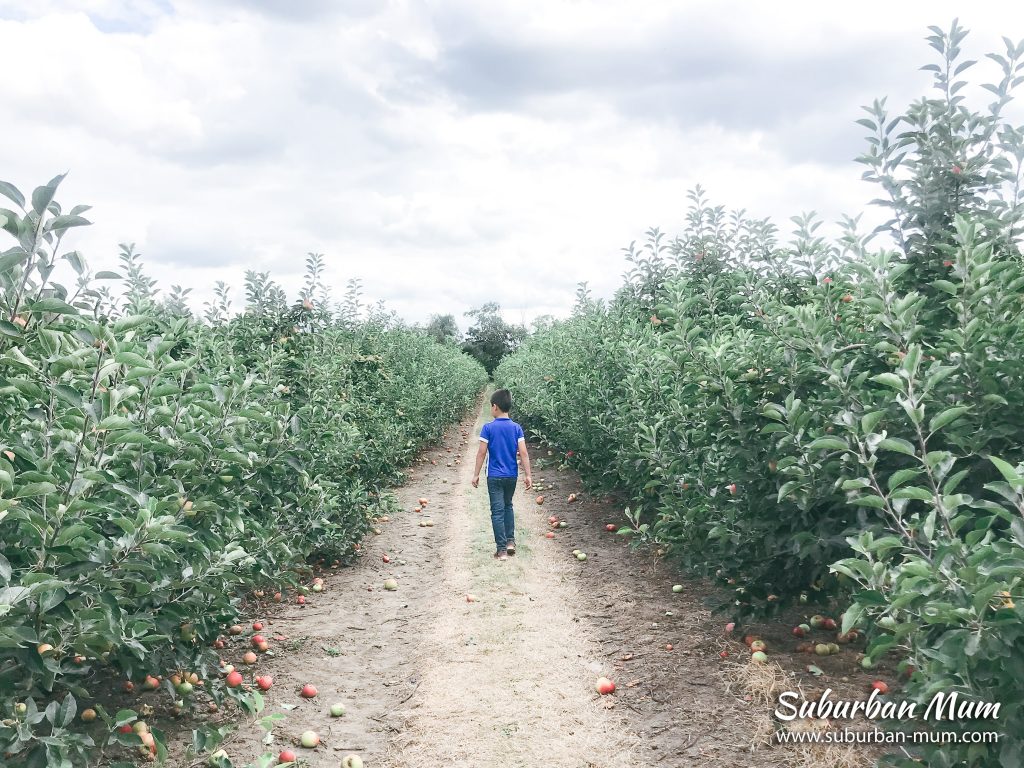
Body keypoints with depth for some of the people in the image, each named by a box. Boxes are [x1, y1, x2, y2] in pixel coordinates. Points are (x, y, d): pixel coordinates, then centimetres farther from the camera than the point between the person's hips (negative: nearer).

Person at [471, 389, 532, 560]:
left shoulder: (488, 428, -11)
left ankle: (502, 549, 0)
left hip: (494, 476, -3)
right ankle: (510, 541, 19)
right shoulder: (516, 428, -3)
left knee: (497, 511, 1)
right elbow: (523, 453, -6)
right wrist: (528, 475, -2)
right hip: (512, 475, 4)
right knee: (508, 506, 23)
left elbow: (482, 453, -10)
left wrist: (476, 474, -1)